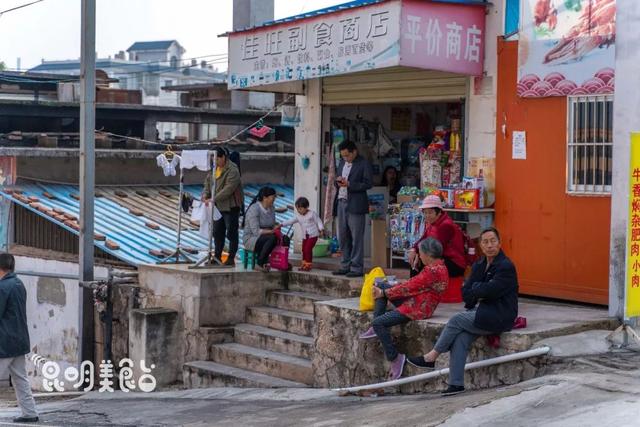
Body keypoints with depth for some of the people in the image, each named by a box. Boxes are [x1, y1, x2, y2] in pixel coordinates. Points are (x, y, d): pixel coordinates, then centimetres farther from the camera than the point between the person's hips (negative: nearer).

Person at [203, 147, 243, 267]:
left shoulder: (232, 170, -16)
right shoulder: (213, 169, 9)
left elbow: (228, 189, -25)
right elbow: (207, 183, 14)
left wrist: (214, 199, -29)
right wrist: (205, 194, -7)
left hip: (231, 207, -8)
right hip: (218, 207, 8)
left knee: (231, 233, -1)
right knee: (217, 232, 12)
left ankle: (231, 258, 4)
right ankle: (217, 256, 20)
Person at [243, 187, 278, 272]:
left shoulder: (271, 208, 7)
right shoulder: (254, 209, -17)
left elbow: (273, 225, 9)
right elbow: (256, 231, -24)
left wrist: (276, 229, -14)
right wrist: (272, 231, -28)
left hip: (266, 237, 7)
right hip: (251, 238, -7)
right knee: (272, 238, -35)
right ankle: (260, 264, -22)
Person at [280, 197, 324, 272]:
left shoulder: (312, 214, -6)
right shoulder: (298, 216, 8)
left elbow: (318, 222, -4)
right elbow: (290, 221, 2)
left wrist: (321, 230, -15)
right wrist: (281, 225, -9)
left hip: (313, 235, -6)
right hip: (305, 236, 6)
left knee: (308, 249, -13)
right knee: (304, 249, 5)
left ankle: (308, 265, -7)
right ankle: (304, 264, 14)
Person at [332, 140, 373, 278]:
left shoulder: (364, 164, -5)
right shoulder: (342, 163, 17)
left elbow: (368, 183, -12)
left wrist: (349, 184, -17)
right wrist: (338, 182, 0)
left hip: (355, 205, -7)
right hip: (341, 203, 7)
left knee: (356, 238, -4)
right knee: (342, 237, 10)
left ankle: (357, 268, -1)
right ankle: (346, 266, 18)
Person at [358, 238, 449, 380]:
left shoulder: (433, 271, -22)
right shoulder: (438, 266, 10)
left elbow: (410, 287, -19)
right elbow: (414, 284, 12)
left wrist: (384, 293, -8)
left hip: (418, 309, -11)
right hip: (413, 301, 11)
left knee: (378, 323, -15)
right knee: (382, 286, 10)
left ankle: (395, 358, -6)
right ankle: (376, 329, 7)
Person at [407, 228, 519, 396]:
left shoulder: (506, 266, -11)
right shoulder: (479, 265, 15)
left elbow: (490, 290, -22)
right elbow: (466, 293, 11)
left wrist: (475, 288, -2)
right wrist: (480, 292, -9)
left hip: (499, 317, -7)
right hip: (485, 313, 7)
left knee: (456, 320, -16)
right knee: (460, 338, -17)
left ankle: (431, 357, -3)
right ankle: (456, 383, -17)